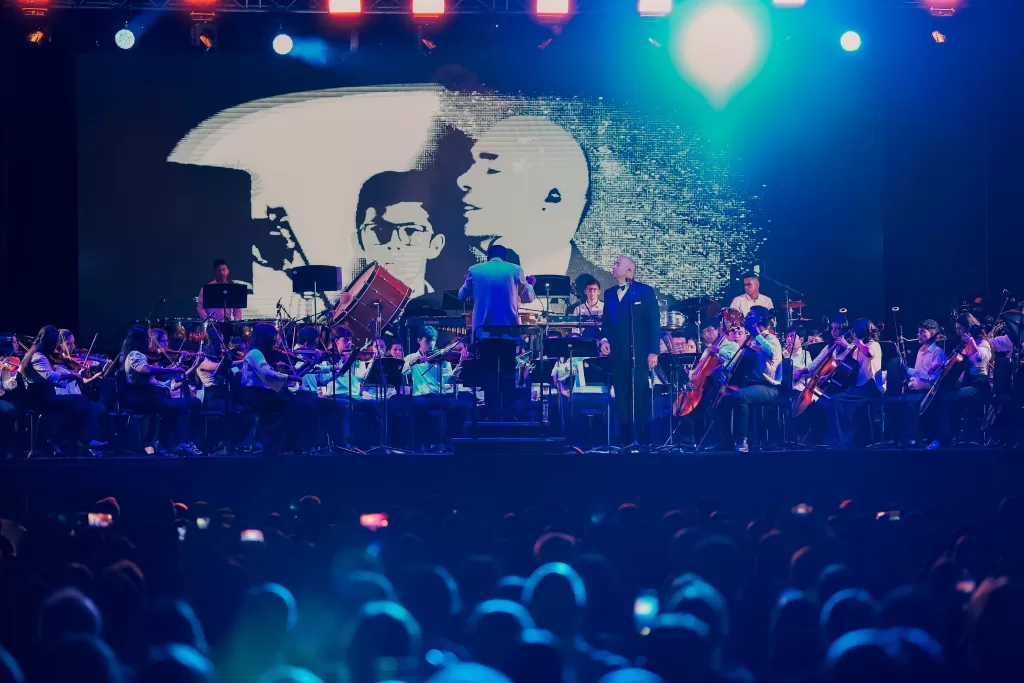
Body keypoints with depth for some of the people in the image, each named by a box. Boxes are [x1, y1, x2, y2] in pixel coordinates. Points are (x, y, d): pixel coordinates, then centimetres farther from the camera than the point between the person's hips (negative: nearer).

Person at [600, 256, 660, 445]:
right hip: (617, 353, 5)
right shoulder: (609, 293, 16)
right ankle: (625, 439, 7)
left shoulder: (645, 291, 0)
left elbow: (654, 322, -3)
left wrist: (653, 352, -10)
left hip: (639, 353, -5)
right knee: (621, 397, 3)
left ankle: (643, 440, -1)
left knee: (641, 396, -4)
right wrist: (604, 339, -1)